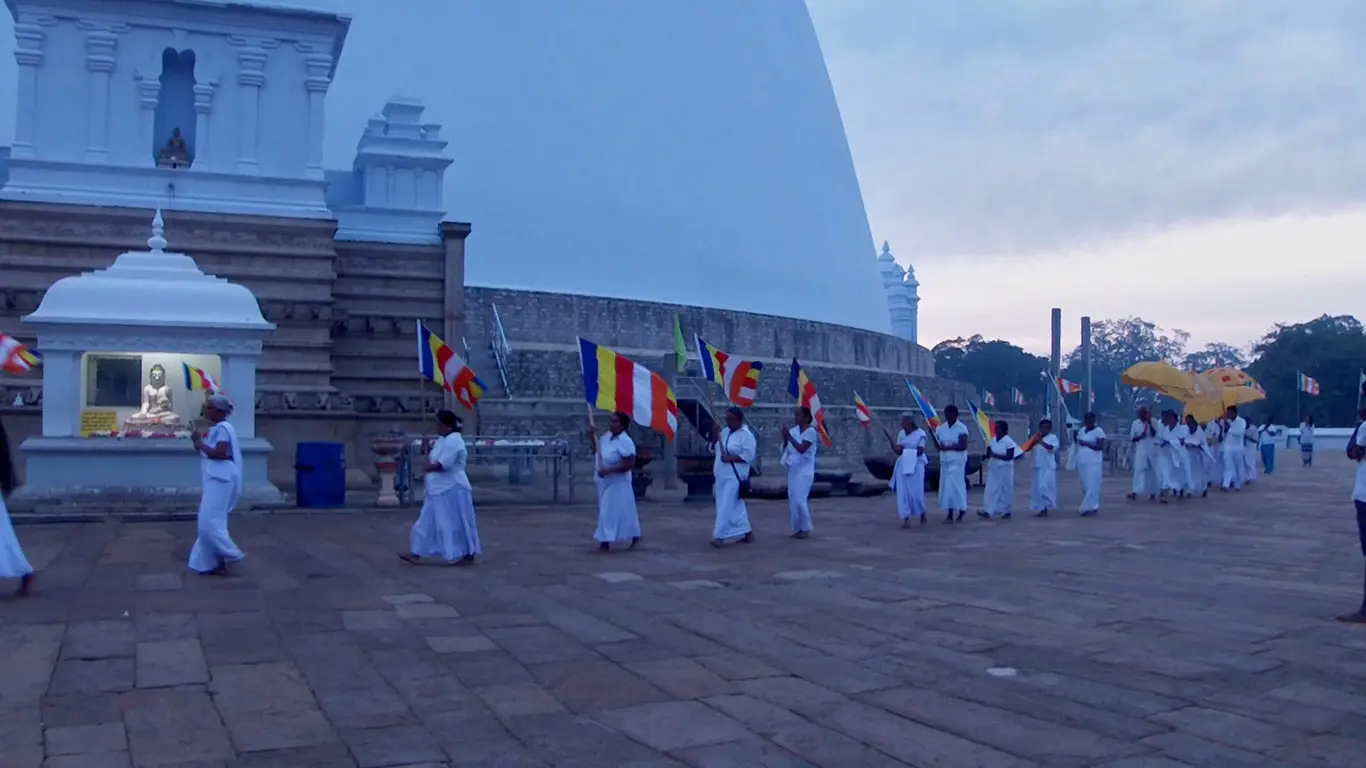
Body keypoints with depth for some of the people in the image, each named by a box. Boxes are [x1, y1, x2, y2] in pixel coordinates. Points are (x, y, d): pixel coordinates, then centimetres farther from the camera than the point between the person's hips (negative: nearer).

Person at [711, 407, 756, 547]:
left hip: (735, 477, -8)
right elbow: (715, 449, 20)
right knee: (736, 506, 11)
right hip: (722, 476, 8)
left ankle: (719, 536, -9)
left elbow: (748, 455, -17)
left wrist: (730, 458, -22)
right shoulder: (725, 432, 13)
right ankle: (747, 533, 21)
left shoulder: (746, 435, -11)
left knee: (726, 507, -10)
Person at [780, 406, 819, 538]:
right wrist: (785, 437, -8)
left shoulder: (810, 431, -12)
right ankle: (798, 529, 15)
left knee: (799, 500, -11)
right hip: (793, 469, 7)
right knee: (793, 500, 8)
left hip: (804, 470, -7)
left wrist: (789, 436, -21)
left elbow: (802, 449, -22)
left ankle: (806, 529, -1)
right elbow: (785, 448, 10)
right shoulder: (794, 430, 8)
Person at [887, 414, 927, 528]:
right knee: (903, 492, -3)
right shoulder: (901, 434, 7)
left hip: (916, 465, -4)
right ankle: (906, 519, 0)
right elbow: (897, 451, 3)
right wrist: (890, 439, -10)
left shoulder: (920, 433, -6)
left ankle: (922, 513, 24)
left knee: (916, 492, -3)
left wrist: (905, 450, -11)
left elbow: (920, 451, -11)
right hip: (902, 465, 4)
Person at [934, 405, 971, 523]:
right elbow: (938, 445, 9)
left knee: (954, 485, -9)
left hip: (957, 461, -6)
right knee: (946, 486, 5)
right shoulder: (941, 428, 8)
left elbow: (963, 446, -15)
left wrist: (948, 447, -23)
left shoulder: (962, 428, -9)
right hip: (945, 461, 6)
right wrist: (933, 434, -6)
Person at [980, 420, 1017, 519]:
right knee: (991, 490, -2)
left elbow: (1010, 456, -16)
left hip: (1005, 469, -5)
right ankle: (988, 511, -6)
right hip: (993, 468, 5)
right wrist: (985, 456, -10)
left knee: (1005, 490, 4)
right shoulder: (992, 441, 7)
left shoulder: (1009, 441, -11)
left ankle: (1006, 511, 15)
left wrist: (996, 455, -23)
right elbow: (989, 454, 13)